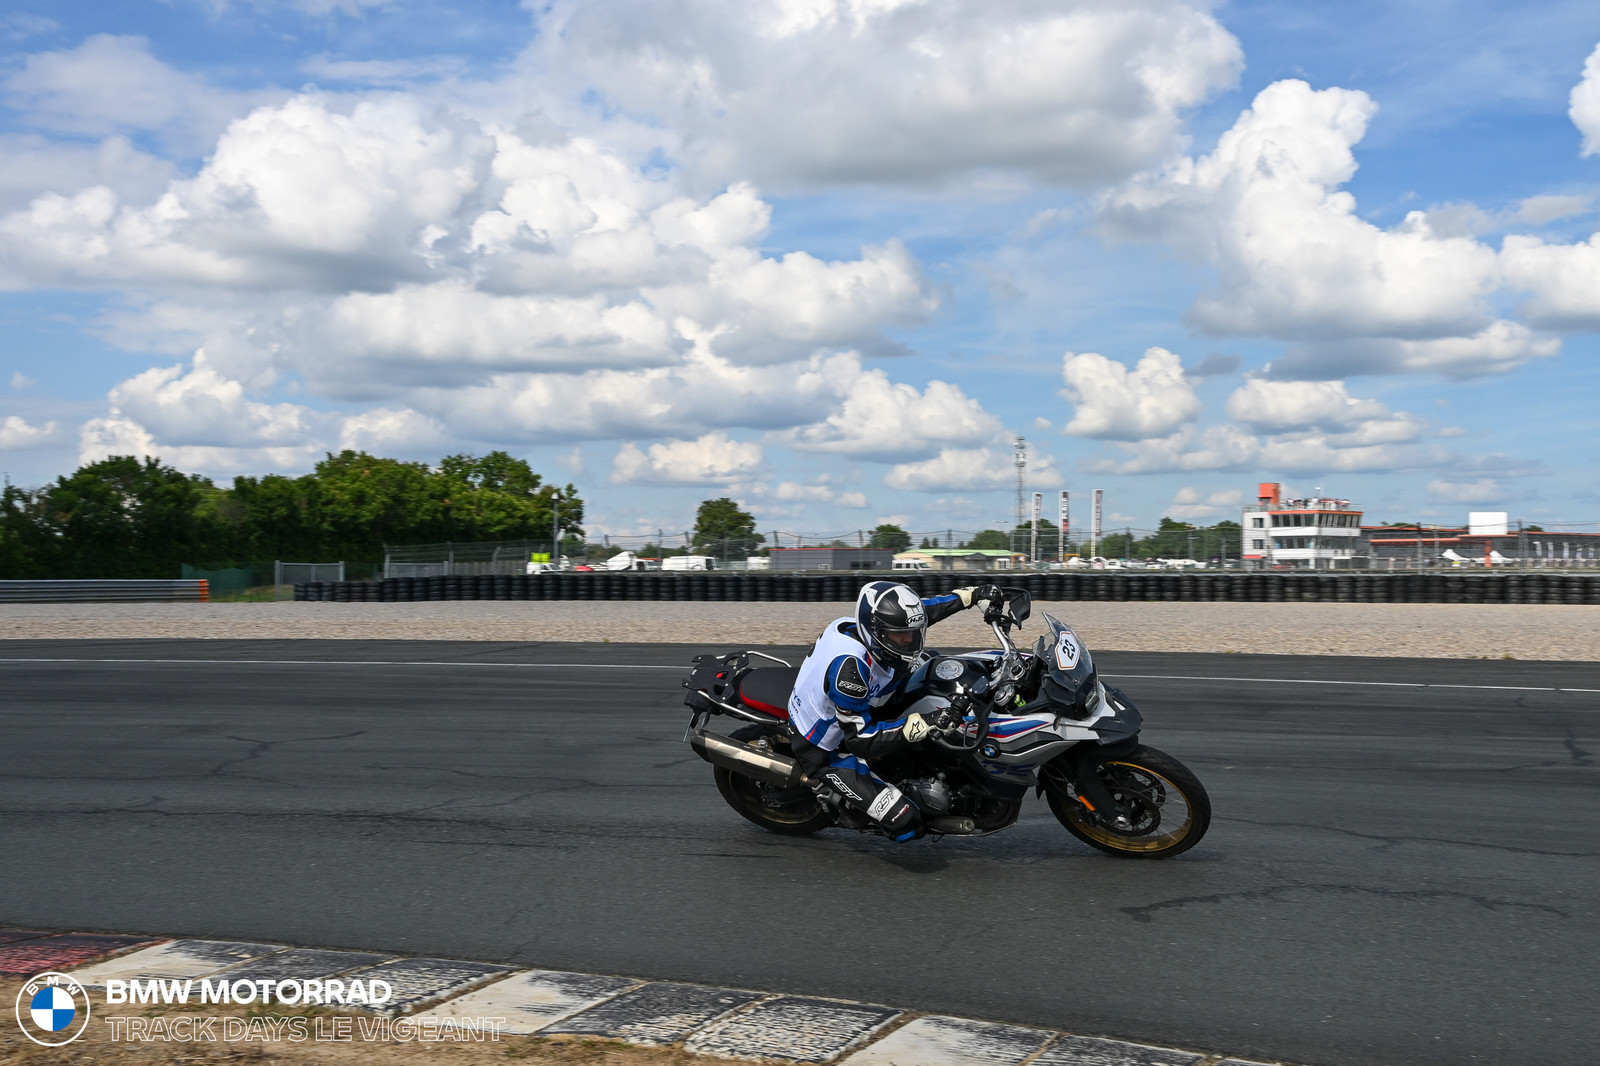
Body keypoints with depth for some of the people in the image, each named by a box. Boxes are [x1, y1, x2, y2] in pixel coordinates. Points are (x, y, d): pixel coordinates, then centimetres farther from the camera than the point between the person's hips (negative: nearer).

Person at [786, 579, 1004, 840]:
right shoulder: (850, 667, -39)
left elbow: (924, 609, 6)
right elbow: (860, 740, -33)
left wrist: (974, 594, 2)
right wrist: (921, 724, -39)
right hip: (825, 752, -9)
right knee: (906, 822, -15)